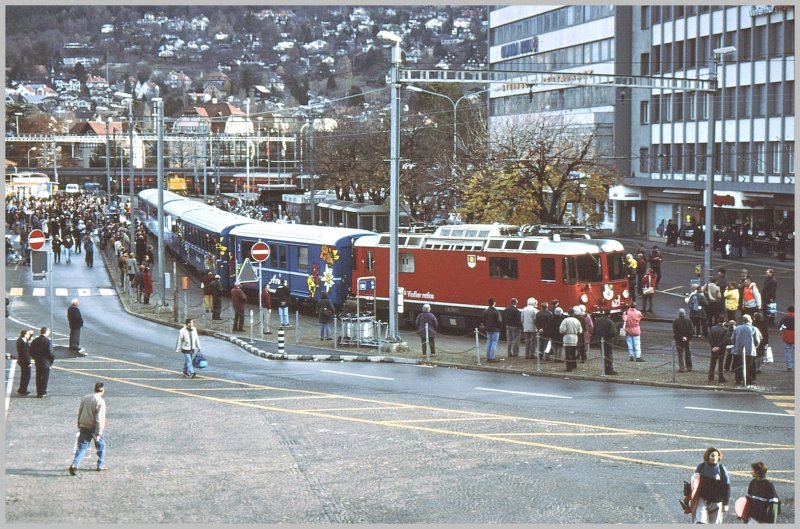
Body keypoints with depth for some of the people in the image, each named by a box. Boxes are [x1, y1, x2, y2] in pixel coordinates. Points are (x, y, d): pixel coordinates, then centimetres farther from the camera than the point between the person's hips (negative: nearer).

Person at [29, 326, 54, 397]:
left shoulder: (35, 341, 3)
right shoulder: (48, 341, -16)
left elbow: (31, 351, 6)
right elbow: (50, 352, -18)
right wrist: (52, 359, -2)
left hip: (37, 362, 6)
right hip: (46, 362, -6)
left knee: (38, 377, 14)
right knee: (45, 378, 3)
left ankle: (38, 392, 19)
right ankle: (43, 393, 3)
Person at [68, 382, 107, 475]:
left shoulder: (85, 398, 5)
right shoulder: (100, 402, -16)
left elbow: (79, 413, 12)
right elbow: (99, 418, -18)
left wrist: (79, 425, 23)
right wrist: (99, 433, -16)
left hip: (84, 427, 5)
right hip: (94, 428, -5)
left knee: (81, 447, 4)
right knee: (101, 446, 16)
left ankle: (74, 465, -13)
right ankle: (101, 466, 24)